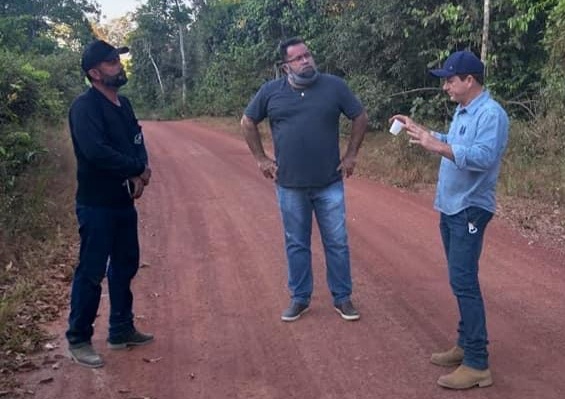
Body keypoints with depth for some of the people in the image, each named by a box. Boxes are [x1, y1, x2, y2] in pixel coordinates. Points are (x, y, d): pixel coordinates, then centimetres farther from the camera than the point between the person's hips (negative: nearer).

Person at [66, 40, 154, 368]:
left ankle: (121, 330, 30)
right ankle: (79, 340, 13)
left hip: (124, 202, 8)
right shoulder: (85, 106, -16)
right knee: (91, 271, -1)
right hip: (96, 205, -8)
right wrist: (138, 170, -17)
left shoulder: (123, 104, 10)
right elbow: (95, 151, -28)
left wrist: (139, 174, -11)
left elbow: (138, 143, 10)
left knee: (126, 265, 15)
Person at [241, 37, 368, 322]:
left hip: (329, 185, 0)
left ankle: (342, 298, 22)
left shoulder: (334, 86, -3)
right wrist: (261, 158, 4)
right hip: (289, 186, 1)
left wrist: (351, 155, 2)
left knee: (337, 243, 7)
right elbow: (247, 123, 10)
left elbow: (360, 117, 6)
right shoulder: (271, 91, -2)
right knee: (296, 245, 11)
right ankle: (300, 298, 26)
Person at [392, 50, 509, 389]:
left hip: (471, 210, -10)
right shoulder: (463, 111, 13)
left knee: (464, 282, -11)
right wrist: (420, 131, 16)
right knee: (461, 281, 15)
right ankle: (466, 345, 26)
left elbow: (484, 157, -29)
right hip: (451, 208, 10)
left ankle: (478, 364, -6)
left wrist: (438, 147, -32)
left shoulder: (491, 113, -17)